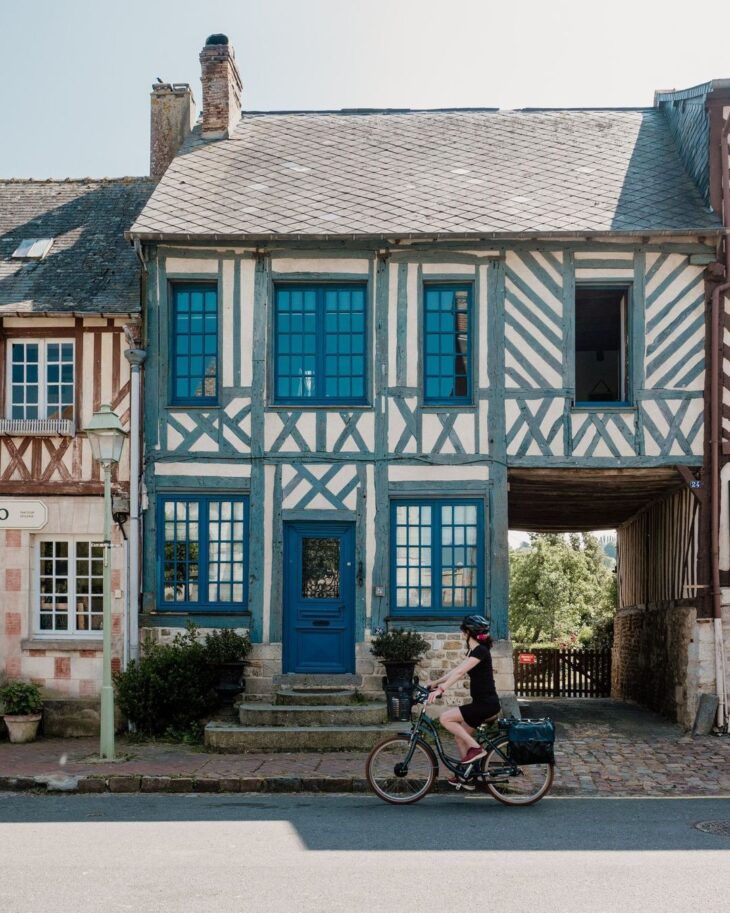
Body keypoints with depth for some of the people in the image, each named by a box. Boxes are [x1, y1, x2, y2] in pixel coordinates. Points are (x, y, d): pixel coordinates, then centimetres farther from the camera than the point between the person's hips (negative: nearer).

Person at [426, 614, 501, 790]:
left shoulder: (480, 651, -16)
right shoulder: (474, 651, 14)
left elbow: (460, 672, -26)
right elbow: (458, 670, 20)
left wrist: (441, 689, -33)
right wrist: (436, 682, 18)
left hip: (486, 704, -10)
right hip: (481, 704, 10)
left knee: (445, 718, -16)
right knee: (460, 736, 13)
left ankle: (476, 748, -9)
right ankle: (466, 777, 21)